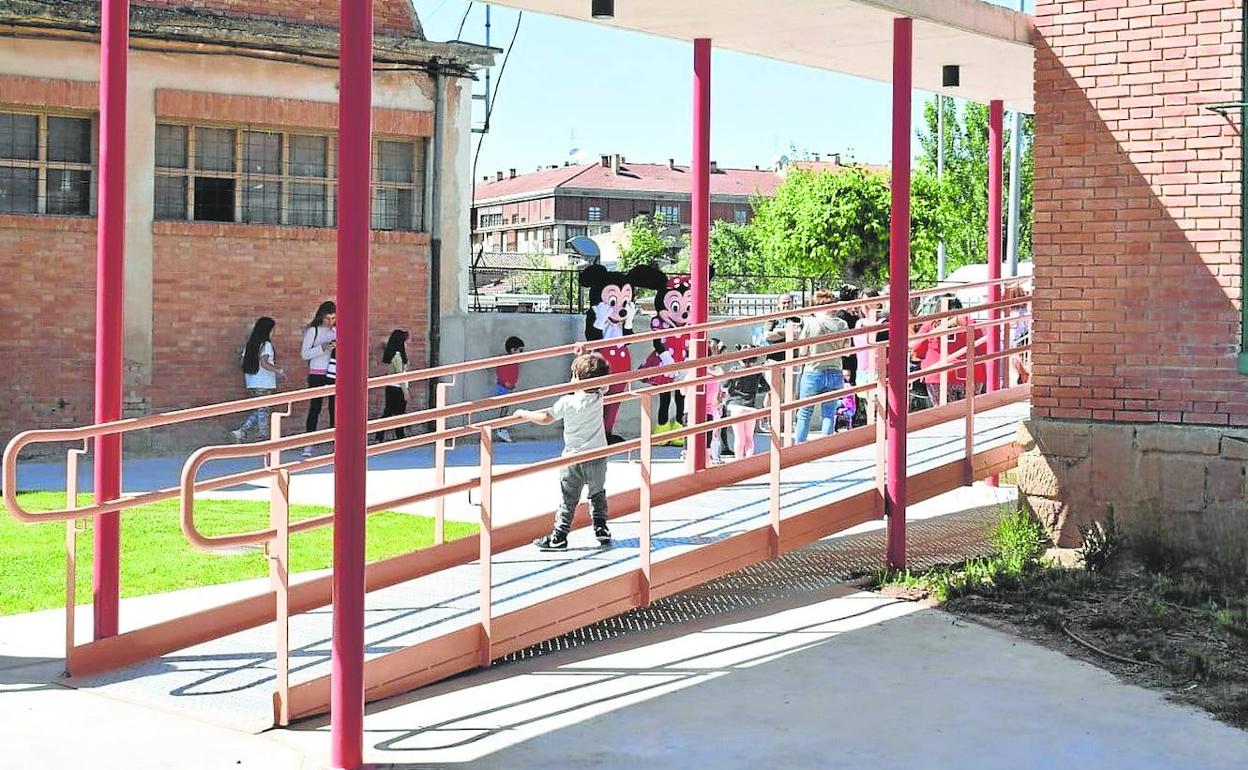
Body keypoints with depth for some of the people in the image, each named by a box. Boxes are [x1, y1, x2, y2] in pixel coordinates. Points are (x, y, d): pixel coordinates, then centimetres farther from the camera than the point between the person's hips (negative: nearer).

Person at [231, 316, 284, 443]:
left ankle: (240, 432, 3)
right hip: (264, 384, -7)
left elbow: (244, 363, 13)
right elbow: (264, 363, -23)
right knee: (263, 411, 0)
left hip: (251, 384, 7)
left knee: (259, 411, 14)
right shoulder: (266, 344, -11)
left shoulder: (250, 344, 11)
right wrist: (278, 371, -20)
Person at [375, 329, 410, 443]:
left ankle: (380, 437, 11)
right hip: (398, 388, -8)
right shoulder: (397, 355, -18)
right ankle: (400, 437, 10)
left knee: (388, 412, 11)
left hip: (390, 387, 8)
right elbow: (400, 375, -18)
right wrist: (405, 391, -15)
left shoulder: (389, 353, 8)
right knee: (400, 414, 2)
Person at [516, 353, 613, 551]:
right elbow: (601, 378, 15)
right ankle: (601, 529, 21)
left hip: (574, 455, -3)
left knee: (568, 499, 2)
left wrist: (525, 414, 6)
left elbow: (546, 418, -9)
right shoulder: (599, 397, -4)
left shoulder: (567, 402, -14)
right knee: (597, 494, 20)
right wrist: (585, 356, 21)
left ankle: (559, 536, 1)